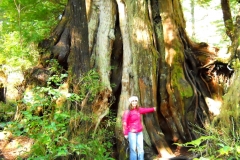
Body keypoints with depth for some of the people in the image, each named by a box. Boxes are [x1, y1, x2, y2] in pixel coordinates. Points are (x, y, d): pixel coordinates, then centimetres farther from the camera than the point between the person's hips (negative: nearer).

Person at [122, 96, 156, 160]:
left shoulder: (138, 110, 6)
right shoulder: (127, 112, -12)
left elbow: (145, 110, 26)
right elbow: (124, 123, -12)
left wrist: (153, 109, 40)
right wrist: (125, 133, -14)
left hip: (139, 132, 6)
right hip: (132, 132, -6)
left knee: (140, 148, 10)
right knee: (133, 149, -4)